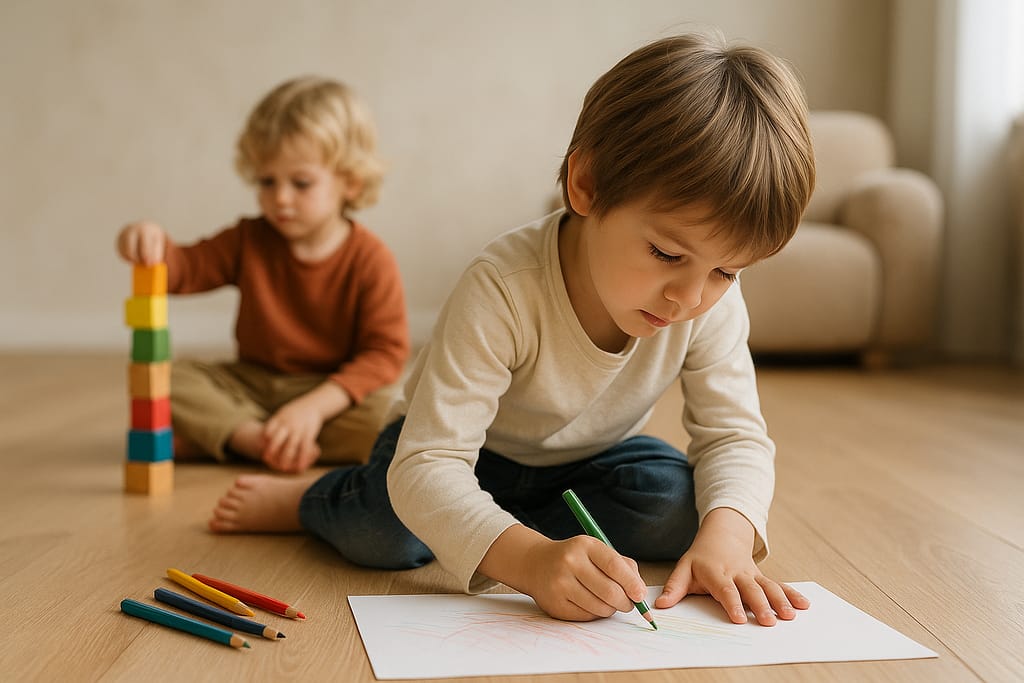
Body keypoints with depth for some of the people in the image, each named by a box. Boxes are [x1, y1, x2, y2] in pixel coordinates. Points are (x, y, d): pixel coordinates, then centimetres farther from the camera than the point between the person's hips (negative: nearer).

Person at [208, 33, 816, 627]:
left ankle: (476, 530, -9)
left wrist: (728, 536, -42)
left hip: (588, 459, 4)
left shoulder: (713, 299, -24)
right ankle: (307, 501, 5)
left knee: (679, 505, -25)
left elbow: (735, 435, -18)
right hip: (466, 457, -4)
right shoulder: (504, 292, -38)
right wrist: (530, 559, -61)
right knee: (384, 532, -31)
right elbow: (425, 465, -43)